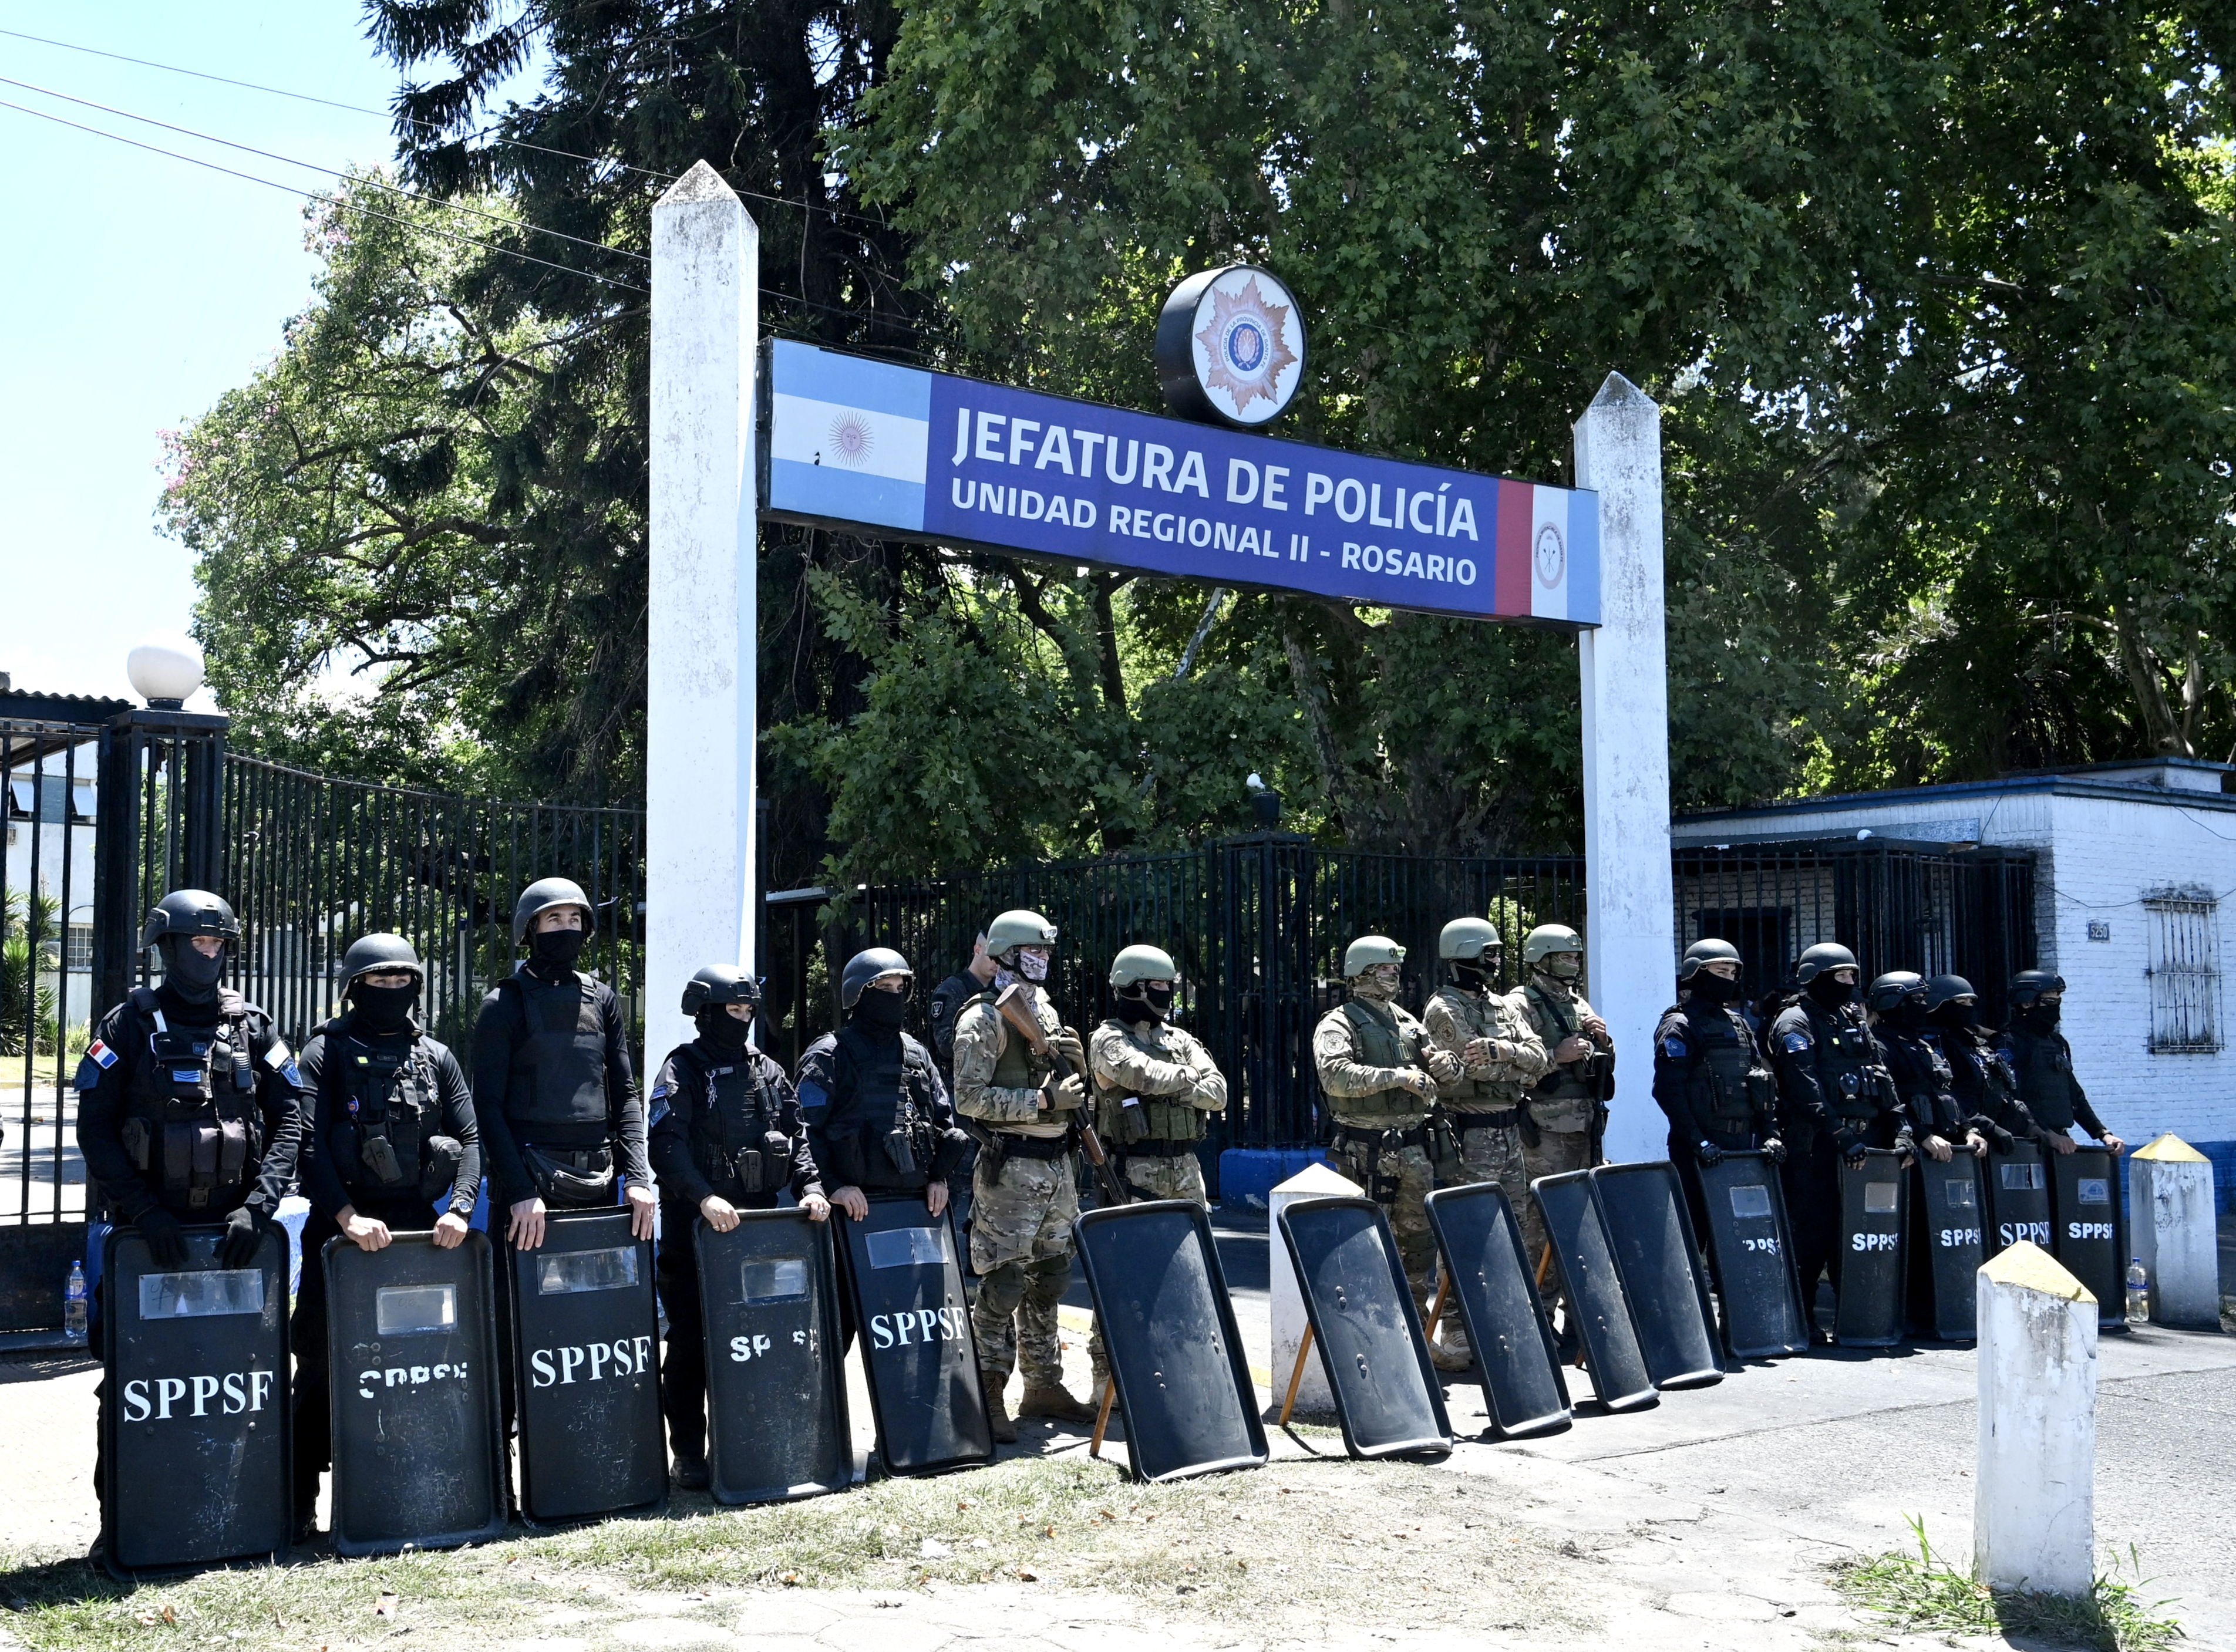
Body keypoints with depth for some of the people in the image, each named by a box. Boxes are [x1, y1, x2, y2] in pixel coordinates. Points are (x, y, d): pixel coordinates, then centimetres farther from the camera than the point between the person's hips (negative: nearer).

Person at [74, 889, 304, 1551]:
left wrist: (257, 1206, -11)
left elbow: (289, 1119, 2)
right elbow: (94, 1129, -3)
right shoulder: (129, 1025, 2)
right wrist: (145, 1211, -14)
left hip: (234, 1229, 2)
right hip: (146, 1230, -2)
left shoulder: (251, 1026, 7)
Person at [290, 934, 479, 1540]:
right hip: (342, 1230, -3)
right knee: (322, 1364, -1)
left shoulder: (437, 1058, 12)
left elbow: (470, 1140, 7)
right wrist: (348, 1216, -20)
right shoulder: (325, 1054, 1)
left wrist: (459, 1207, -10)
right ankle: (299, 1504, 8)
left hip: (420, 1229, 3)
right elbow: (309, 1144, -9)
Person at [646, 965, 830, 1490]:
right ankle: (688, 1455, 7)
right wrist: (704, 1197, -28)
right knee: (691, 1340, 0)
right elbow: (666, 1145, -16)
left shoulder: (767, 1072, 14)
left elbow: (795, 1137, 15)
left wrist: (810, 1188, -2)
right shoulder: (682, 1070, -4)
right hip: (695, 1224, -5)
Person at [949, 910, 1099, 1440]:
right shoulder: (983, 1019, -8)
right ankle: (989, 1397, -2)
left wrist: (1074, 1061, 2)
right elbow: (969, 1099, -16)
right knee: (1003, 1282, -7)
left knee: (1050, 1279, 13)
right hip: (1010, 1166, -8)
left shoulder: (1046, 1012, 17)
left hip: (1057, 1163, 8)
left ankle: (1044, 1385, 23)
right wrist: (1043, 1101, -19)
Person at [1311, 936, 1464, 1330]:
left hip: (1414, 1146, 7)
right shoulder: (1339, 1024, -4)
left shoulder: (1408, 1023, 18)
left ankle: (1418, 1317, 24)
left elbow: (1452, 1072, 24)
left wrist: (1445, 1063, -1)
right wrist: (1397, 1076, -25)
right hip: (1367, 1149, -7)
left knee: (1420, 1235, 12)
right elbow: (1335, 1075, -23)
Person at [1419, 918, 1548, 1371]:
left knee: (1519, 1233, 10)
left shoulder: (1504, 1006, 15)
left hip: (1510, 1134, 8)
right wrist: (1516, 1059, -3)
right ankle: (1457, 1339, -3)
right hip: (1470, 1135, -8)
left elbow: (1539, 1059, 2)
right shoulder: (1443, 1010, -7)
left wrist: (1496, 1050, -15)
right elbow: (1474, 1064, -17)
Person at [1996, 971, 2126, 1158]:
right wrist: (2048, 1135, -26)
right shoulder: (2010, 1044, -7)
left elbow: (2076, 1097, 25)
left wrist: (2103, 1134, 14)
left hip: (2061, 1141, 8)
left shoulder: (2058, 1043, 21)